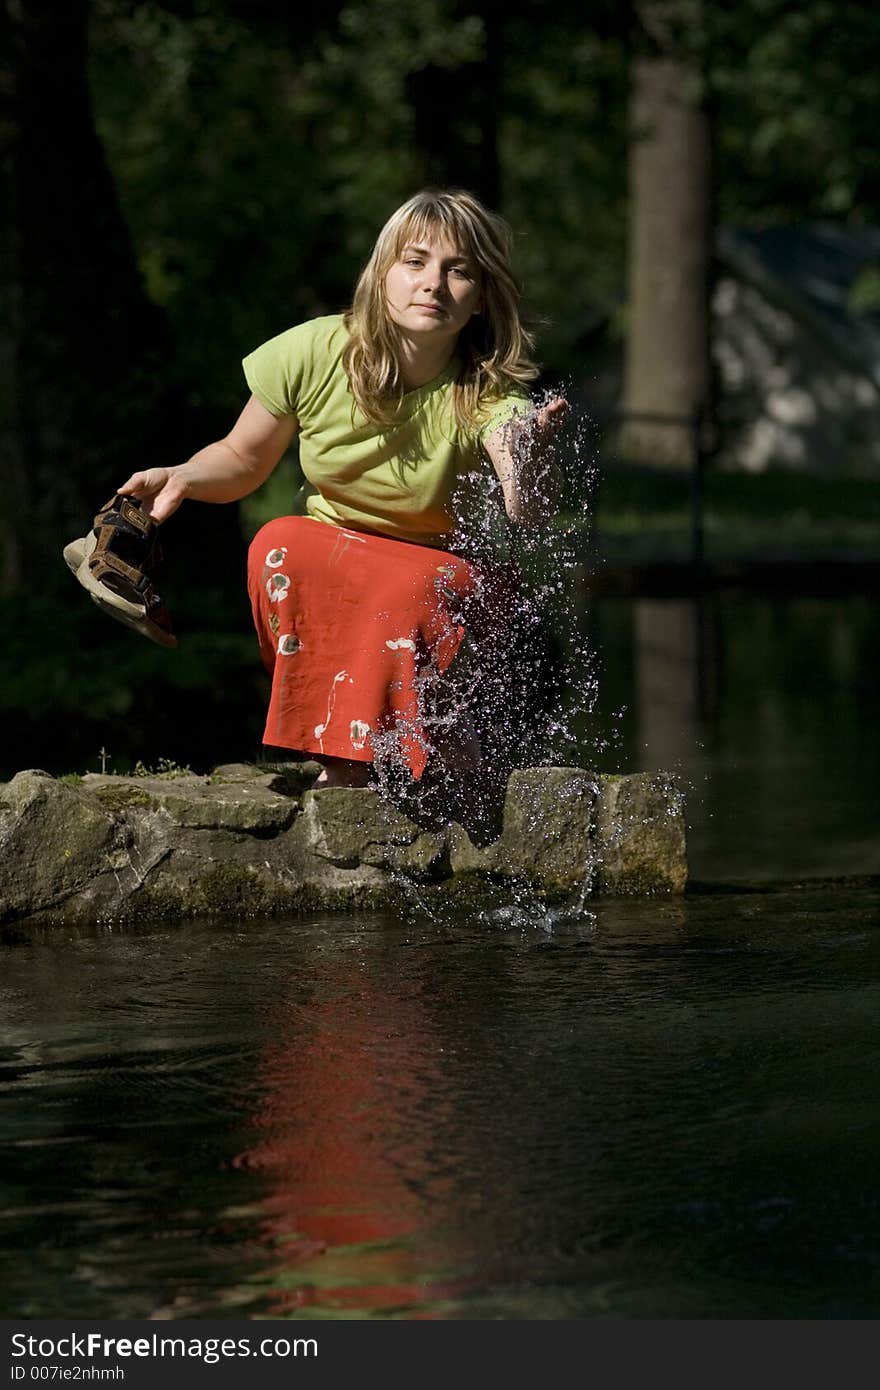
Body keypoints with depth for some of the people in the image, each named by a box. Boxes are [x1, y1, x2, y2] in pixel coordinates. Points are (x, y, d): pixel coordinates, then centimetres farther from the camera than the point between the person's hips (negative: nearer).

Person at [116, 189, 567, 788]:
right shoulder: (315, 354, -14)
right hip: (322, 567, 2)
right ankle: (339, 758, -23)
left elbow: (527, 517, -36)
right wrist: (182, 478, -20)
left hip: (430, 574, -2)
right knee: (279, 545, -32)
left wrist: (527, 459, -58)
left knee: (421, 591, -37)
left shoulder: (487, 395, -19)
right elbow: (243, 459, 2)